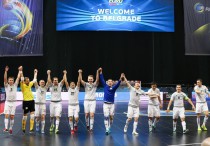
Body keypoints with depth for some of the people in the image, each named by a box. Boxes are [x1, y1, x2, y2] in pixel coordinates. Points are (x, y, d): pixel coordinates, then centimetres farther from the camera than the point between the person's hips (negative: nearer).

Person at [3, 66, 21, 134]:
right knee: (6, 115, -11)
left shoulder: (15, 85, 6)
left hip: (13, 102, 1)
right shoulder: (6, 85, 2)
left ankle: (10, 128, 12)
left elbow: (18, 78, 2)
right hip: (7, 102, -1)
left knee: (12, 116, 4)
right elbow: (5, 78, -12)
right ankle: (6, 128, -15)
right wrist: (6, 71, -23)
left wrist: (19, 71, 3)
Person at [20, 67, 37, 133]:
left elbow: (34, 80, 25)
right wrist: (21, 71, -23)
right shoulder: (23, 85, -4)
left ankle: (31, 128, -6)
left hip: (31, 101, 5)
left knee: (32, 114, -4)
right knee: (25, 115, 6)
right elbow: (22, 79, -17)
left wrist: (35, 73, 31)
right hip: (26, 101, -5)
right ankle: (23, 128, 23)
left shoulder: (30, 84, 12)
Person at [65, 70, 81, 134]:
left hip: (76, 105, 0)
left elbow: (79, 81, -5)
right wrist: (65, 74, 0)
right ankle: (72, 129, 7)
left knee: (76, 118, -8)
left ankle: (75, 125, 23)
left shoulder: (77, 89, 5)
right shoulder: (69, 89, 7)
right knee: (70, 118, -10)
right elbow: (65, 81, 1)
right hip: (70, 105, 0)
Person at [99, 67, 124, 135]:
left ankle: (109, 128, 25)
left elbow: (117, 84, -14)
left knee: (111, 117, 4)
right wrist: (100, 72, -13)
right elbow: (102, 80, -3)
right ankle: (107, 129, -4)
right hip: (105, 104, -1)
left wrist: (121, 78, -32)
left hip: (112, 104, 1)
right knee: (106, 117, -6)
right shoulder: (105, 86, 4)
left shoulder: (114, 88, 2)